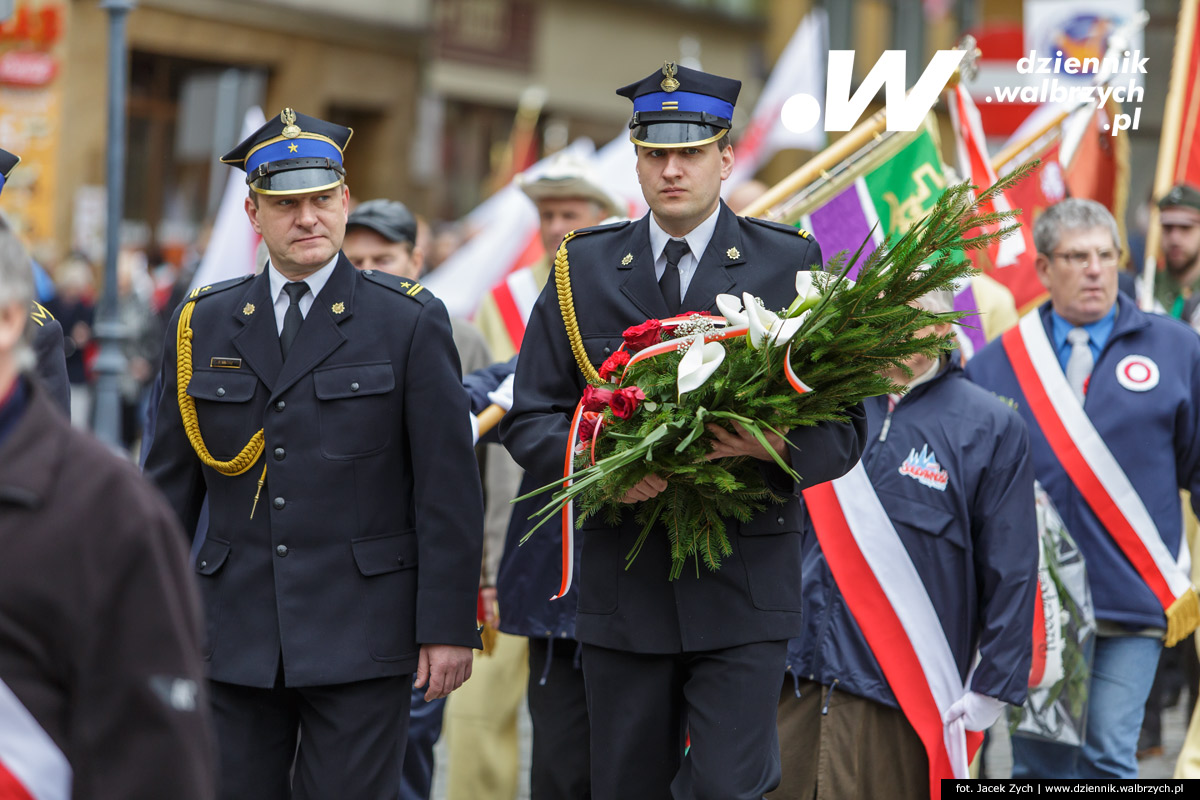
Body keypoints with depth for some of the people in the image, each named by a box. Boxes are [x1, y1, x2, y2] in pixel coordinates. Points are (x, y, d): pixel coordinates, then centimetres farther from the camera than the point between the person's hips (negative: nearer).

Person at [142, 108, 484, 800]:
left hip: (362, 638, -3)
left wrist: (449, 625, -7)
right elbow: (169, 483, 12)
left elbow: (450, 488, -3)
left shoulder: (411, 321, 0)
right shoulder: (204, 324, 9)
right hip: (234, 636, 3)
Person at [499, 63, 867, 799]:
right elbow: (530, 419, 6)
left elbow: (845, 427, 1)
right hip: (623, 591, 3)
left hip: (745, 591, -2)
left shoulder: (790, 265, 2)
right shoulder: (583, 268, 8)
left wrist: (781, 447, -21)